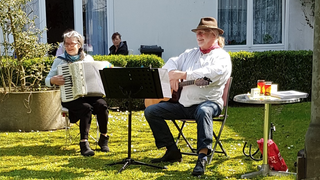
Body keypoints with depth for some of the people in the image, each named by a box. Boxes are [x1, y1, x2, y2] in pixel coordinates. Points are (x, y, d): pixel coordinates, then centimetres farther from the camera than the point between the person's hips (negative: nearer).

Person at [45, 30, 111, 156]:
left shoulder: (88, 58, 14)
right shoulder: (59, 60, 8)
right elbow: (47, 81, 9)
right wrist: (53, 80, -14)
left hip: (89, 94, 2)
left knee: (102, 105, -29)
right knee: (86, 108, -34)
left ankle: (103, 138, -12)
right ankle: (84, 143, -29)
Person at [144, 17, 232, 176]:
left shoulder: (221, 56, -1)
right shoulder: (190, 54, 22)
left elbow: (212, 73, -22)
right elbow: (171, 63, 15)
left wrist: (182, 74, -27)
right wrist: (172, 73, -11)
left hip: (209, 102, -6)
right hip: (183, 103, 7)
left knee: (203, 111, -42)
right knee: (150, 111, -5)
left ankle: (202, 157, -43)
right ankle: (172, 151, -3)